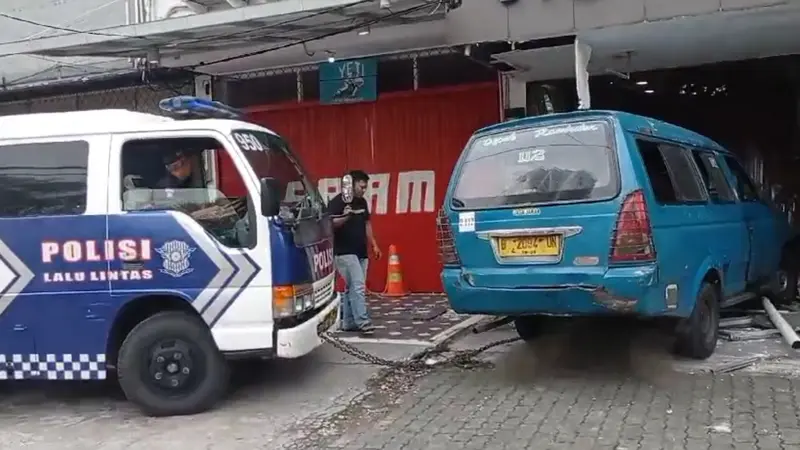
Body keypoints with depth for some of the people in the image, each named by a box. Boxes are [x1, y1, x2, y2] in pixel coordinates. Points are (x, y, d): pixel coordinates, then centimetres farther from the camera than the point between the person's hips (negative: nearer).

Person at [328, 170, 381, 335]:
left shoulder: (362, 202, 14)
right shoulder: (337, 202, -11)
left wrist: (374, 245, 18)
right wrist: (345, 217, -35)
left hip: (361, 253, 8)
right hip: (345, 252, -8)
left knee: (352, 288, 11)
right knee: (358, 286, -14)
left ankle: (348, 323, 17)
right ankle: (363, 322, -15)